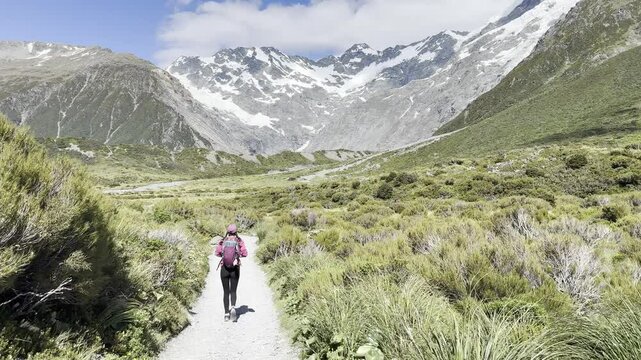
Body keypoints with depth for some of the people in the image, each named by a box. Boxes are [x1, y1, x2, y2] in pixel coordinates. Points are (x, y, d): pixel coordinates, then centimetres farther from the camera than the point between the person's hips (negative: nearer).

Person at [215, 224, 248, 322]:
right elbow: (244, 254, -10)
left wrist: (224, 254, 9)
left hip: (224, 268, 1)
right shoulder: (239, 241, -5)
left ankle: (226, 314, 11)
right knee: (233, 291, 10)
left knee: (226, 292, 11)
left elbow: (217, 253, -10)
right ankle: (233, 308, -15)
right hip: (235, 269, 0)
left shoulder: (223, 241, -3)